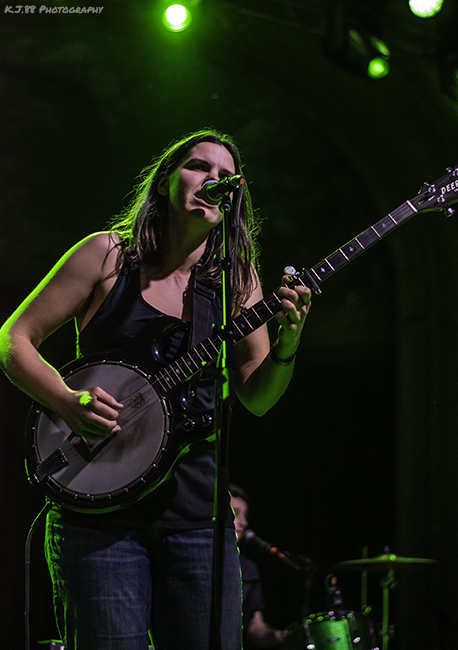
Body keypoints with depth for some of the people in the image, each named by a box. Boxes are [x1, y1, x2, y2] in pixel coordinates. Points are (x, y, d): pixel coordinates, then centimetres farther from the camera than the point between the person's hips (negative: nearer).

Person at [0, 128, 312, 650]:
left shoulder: (236, 279, 9)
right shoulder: (109, 255, 1)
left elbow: (256, 397, 12)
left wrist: (286, 346, -8)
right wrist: (68, 402, -15)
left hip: (196, 514, 3)